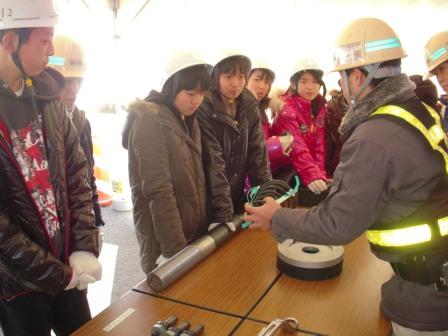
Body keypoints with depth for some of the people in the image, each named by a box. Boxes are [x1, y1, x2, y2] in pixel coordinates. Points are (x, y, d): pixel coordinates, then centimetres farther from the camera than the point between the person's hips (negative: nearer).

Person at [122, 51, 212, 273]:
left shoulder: (188, 120, 9)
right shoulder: (150, 122, -16)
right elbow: (159, 192, -22)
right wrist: (176, 250, -23)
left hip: (194, 234, 7)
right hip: (165, 242, -7)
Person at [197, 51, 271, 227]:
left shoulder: (249, 107, 2)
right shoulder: (204, 109, -16)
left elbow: (258, 154, -2)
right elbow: (212, 162, -22)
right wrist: (222, 212, -27)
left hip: (238, 197, 5)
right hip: (208, 202, -5)